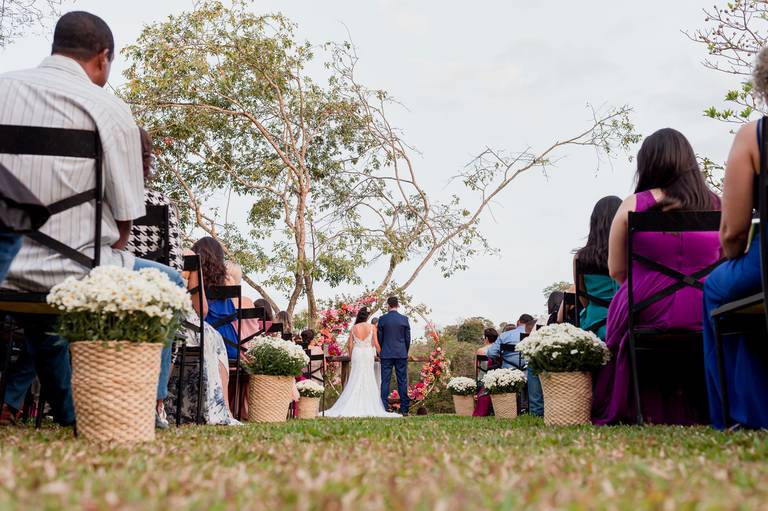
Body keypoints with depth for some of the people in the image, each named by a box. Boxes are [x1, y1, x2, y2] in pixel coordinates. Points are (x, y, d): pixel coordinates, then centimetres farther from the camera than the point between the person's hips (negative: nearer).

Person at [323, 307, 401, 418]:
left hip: (357, 354, 2)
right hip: (368, 354, -2)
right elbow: (376, 344, -4)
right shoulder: (372, 327, -5)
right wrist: (380, 354, 10)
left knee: (355, 379, 8)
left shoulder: (353, 328, 0)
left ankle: (354, 406, 4)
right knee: (368, 380, 4)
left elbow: (349, 345, 3)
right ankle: (368, 407, 3)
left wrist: (350, 356, 17)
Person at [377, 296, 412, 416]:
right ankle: (404, 409, 5)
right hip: (401, 354, 1)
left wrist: (379, 353, 14)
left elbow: (379, 337, 1)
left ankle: (384, 408, 0)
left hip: (386, 354, -1)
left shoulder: (382, 319, -4)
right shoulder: (404, 319, -1)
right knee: (402, 381, 5)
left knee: (385, 381, 2)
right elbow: (408, 338, 4)